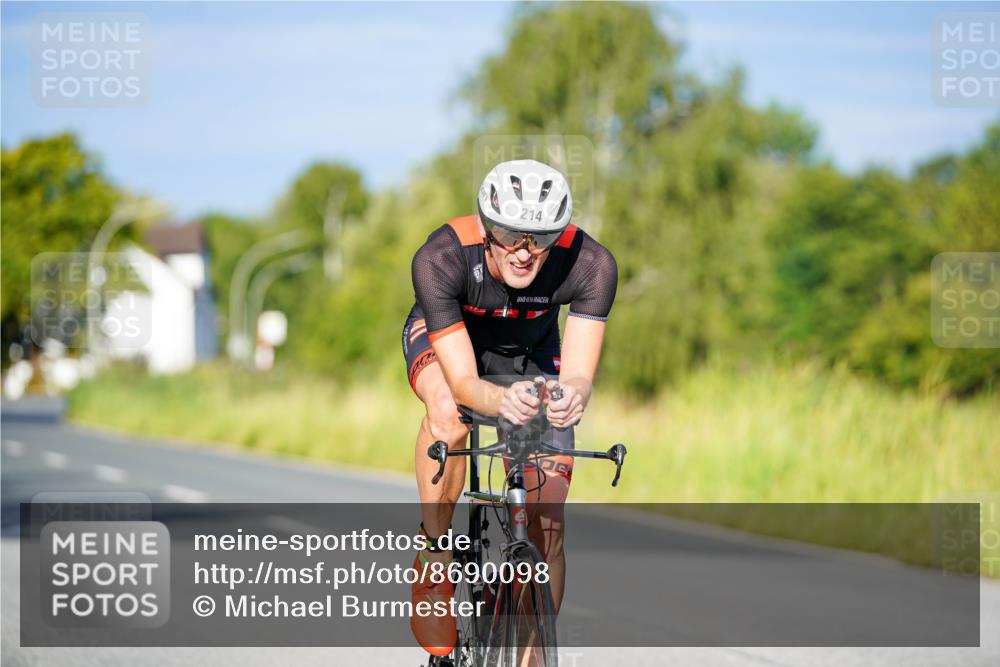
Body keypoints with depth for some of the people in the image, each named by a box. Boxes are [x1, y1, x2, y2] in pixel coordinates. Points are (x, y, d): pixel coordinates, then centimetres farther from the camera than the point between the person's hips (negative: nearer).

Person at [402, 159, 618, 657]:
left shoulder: (591, 265, -35)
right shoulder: (440, 257, -39)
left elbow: (579, 375, -36)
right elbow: (462, 382, -40)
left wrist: (571, 396, -61)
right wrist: (501, 400, -63)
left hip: (530, 352, 2)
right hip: (444, 338, -2)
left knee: (546, 526, -8)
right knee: (448, 411, -37)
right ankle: (434, 548, -17)